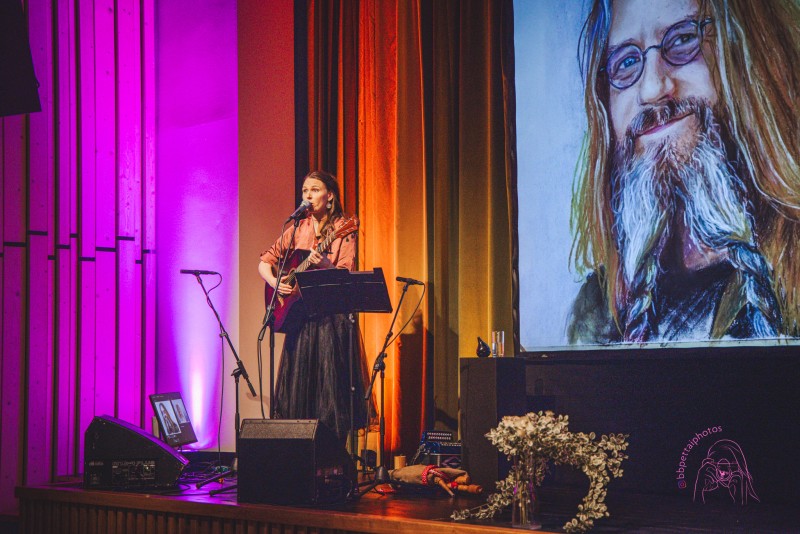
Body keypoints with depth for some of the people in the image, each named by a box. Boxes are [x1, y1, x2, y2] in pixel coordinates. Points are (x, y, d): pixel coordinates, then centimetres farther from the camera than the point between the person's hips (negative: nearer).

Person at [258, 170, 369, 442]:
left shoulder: (342, 229, -3)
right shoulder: (298, 229, 11)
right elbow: (264, 262, 14)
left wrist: (325, 265, -31)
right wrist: (275, 283, -5)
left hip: (332, 316, -5)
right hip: (300, 314, 5)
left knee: (330, 385, -6)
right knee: (297, 383, 5)